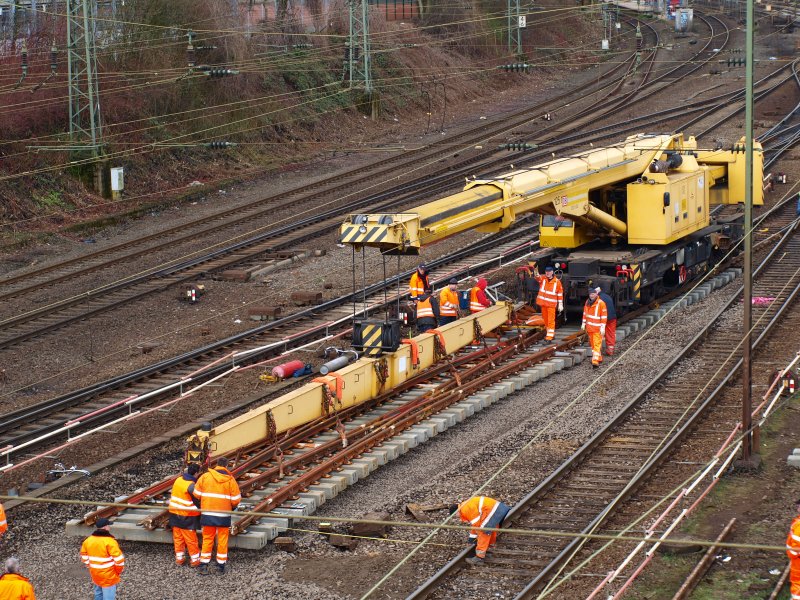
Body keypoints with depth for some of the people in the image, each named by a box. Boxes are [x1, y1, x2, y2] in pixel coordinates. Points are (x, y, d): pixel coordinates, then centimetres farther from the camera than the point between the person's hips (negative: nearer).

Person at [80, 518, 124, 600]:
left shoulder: (88, 540, 0)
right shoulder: (110, 542, -22)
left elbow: (84, 557, 10)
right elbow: (118, 559, -20)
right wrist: (119, 571, -3)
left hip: (95, 575, 7)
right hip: (108, 576, -7)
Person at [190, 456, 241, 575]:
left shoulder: (205, 476, -4)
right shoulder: (231, 480, -7)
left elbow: (196, 494, 0)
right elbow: (236, 499, -6)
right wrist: (232, 507, 15)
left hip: (207, 514, 1)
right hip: (224, 516, -1)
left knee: (207, 539, 11)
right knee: (222, 541, 11)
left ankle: (203, 565, 10)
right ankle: (221, 566, 15)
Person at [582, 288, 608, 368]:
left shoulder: (601, 303, -13)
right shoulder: (587, 302, 8)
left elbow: (604, 316, -12)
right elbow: (585, 313, 19)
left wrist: (603, 327, -15)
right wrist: (583, 324, 18)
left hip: (597, 328, -7)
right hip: (589, 327, 7)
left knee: (597, 344, -11)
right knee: (592, 344, 15)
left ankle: (595, 360, -18)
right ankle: (599, 358, 28)